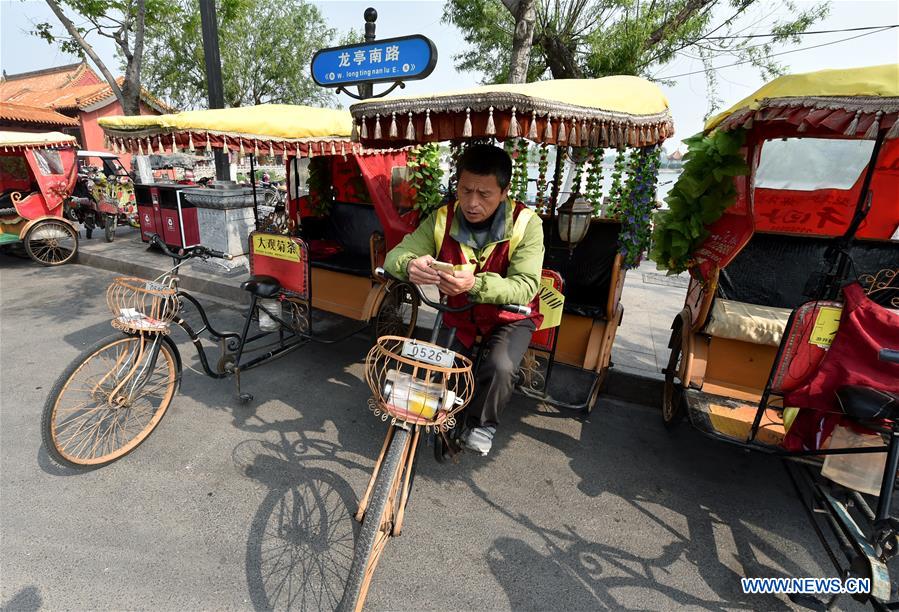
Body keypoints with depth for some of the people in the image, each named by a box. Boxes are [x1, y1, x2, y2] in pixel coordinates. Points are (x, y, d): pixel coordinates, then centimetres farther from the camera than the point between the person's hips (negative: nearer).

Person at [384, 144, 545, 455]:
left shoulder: (525, 224, -21)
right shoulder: (442, 219, -12)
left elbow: (526, 287, -30)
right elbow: (395, 256, -14)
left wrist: (475, 284, -50)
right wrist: (410, 265, -41)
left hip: (510, 316, -2)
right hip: (459, 316, 3)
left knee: (500, 368, -27)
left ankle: (481, 423, 7)